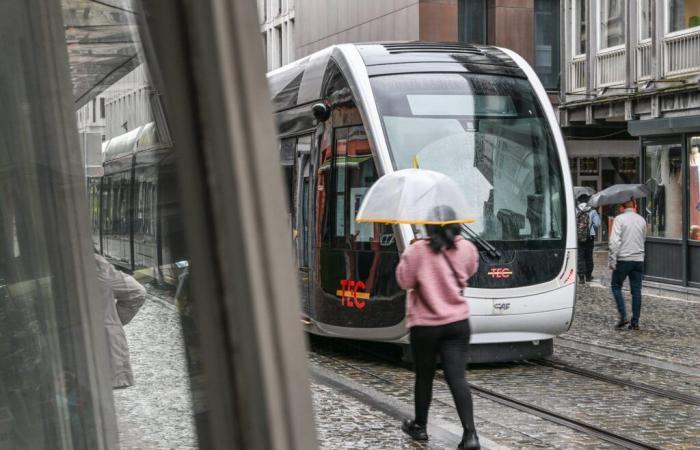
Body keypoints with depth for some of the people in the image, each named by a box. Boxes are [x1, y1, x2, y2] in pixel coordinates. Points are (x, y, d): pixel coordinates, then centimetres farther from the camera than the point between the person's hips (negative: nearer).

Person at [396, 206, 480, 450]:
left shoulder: (419, 250, -14)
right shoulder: (466, 248, 0)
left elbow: (405, 280, -8)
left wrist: (407, 254, 2)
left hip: (425, 325, -2)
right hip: (458, 322, 2)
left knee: (424, 376, 14)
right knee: (457, 377, -2)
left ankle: (420, 426, 30)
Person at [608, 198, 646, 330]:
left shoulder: (620, 219, -9)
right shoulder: (641, 220, 8)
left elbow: (614, 241, -16)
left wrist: (612, 260, -13)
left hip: (623, 260, -4)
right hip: (639, 260, 4)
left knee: (616, 286, 11)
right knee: (636, 290, 6)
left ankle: (623, 316, -2)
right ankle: (635, 322, 7)